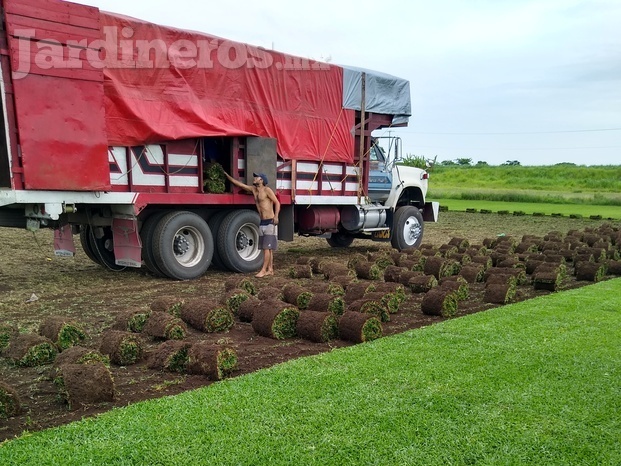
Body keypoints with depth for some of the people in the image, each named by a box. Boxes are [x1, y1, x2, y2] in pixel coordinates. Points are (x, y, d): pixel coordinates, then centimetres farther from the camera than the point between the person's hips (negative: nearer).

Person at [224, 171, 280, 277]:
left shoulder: (267, 190, -8)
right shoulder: (253, 189, 12)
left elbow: (277, 203, -11)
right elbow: (238, 183, 16)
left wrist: (276, 216, -24)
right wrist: (226, 175, 14)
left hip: (270, 222, -7)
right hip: (262, 223, 7)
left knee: (267, 247, -8)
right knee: (267, 248, 8)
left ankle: (263, 270, -7)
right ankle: (270, 270, 13)